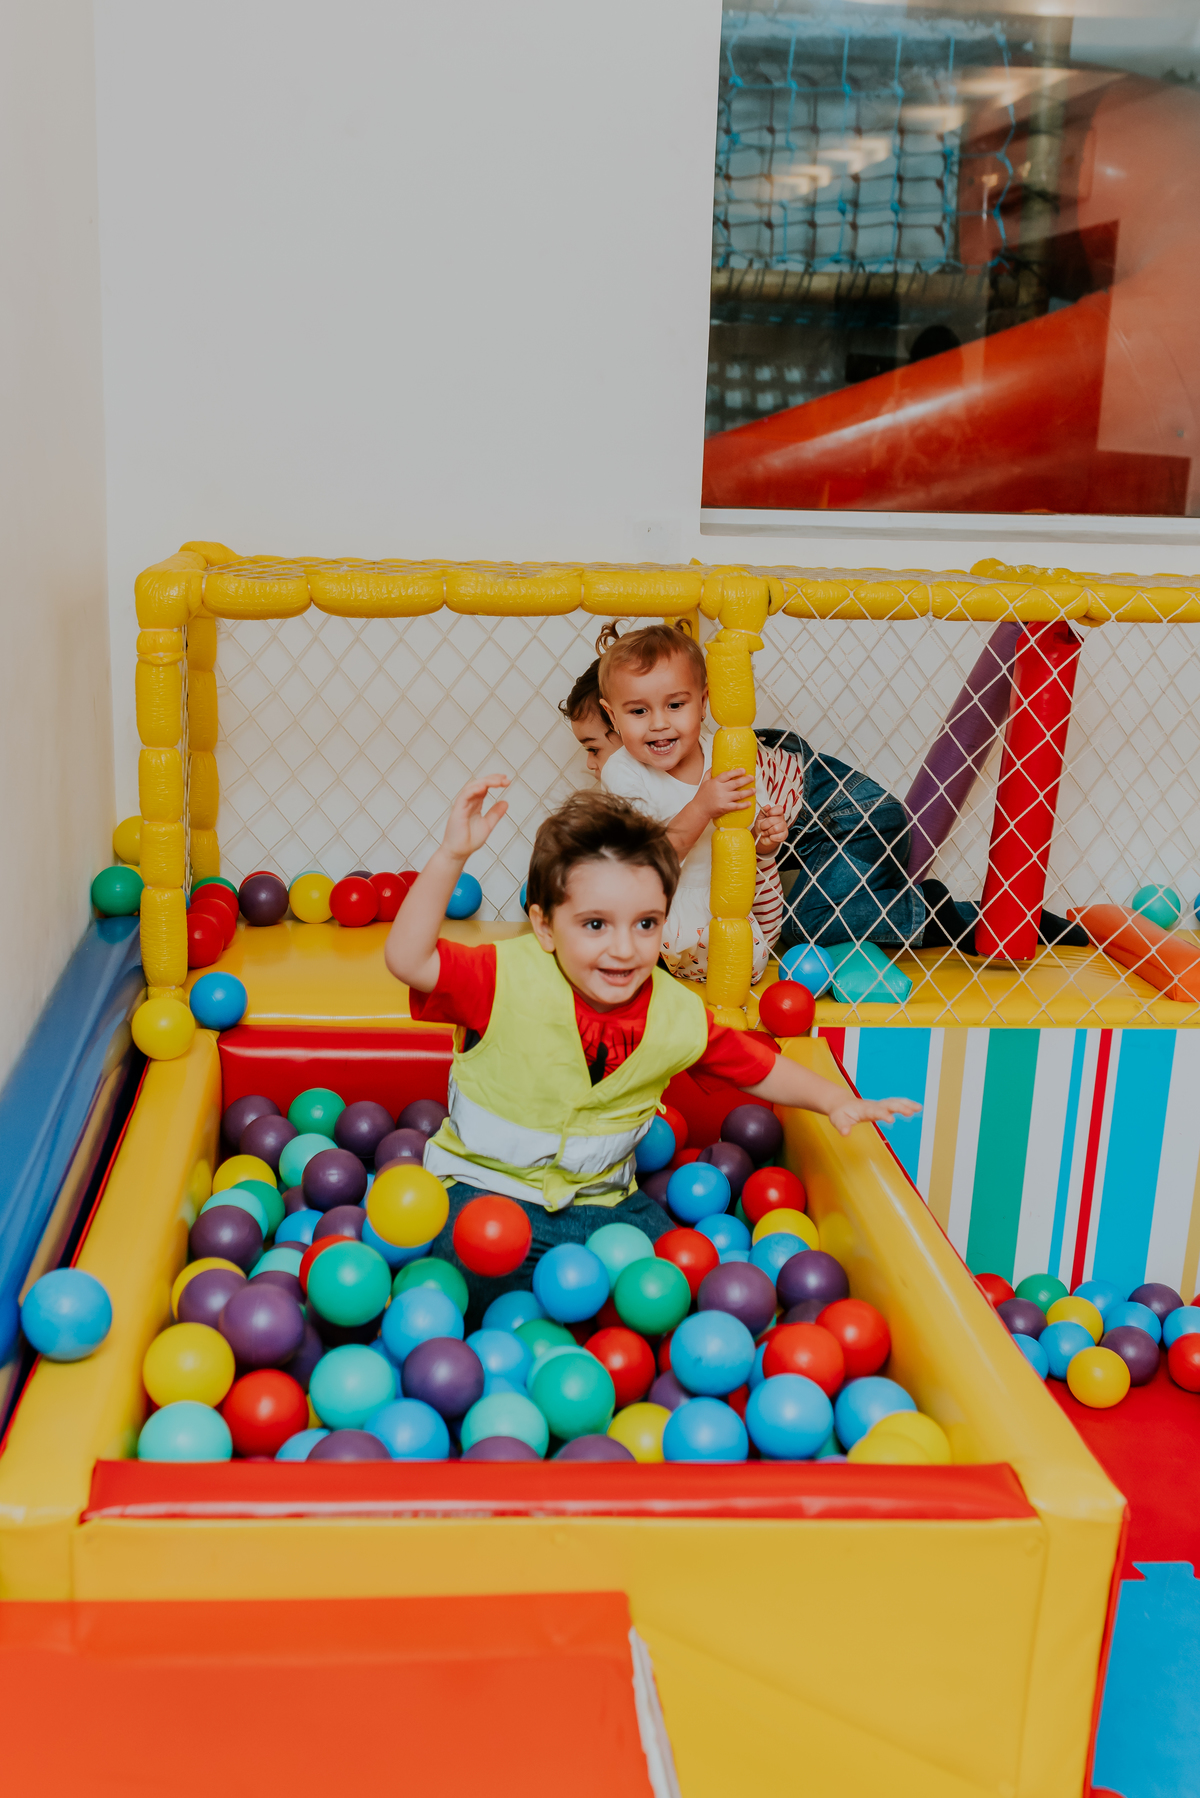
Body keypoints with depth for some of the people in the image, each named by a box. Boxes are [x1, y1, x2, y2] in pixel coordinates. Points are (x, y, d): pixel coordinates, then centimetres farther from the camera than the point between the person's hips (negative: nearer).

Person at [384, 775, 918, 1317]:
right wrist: (451, 856, -38)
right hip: (486, 1181, -3)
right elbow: (407, 959, -31)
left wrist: (835, 1101, -5)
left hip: (601, 1196, 4)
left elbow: (759, 1067, 7)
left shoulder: (676, 1016, -7)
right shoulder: (509, 980, -20)